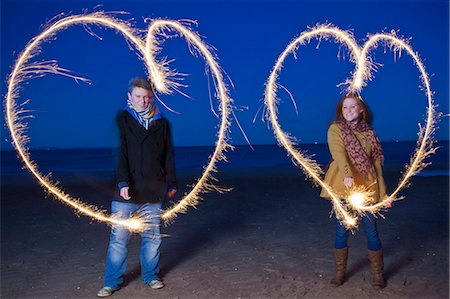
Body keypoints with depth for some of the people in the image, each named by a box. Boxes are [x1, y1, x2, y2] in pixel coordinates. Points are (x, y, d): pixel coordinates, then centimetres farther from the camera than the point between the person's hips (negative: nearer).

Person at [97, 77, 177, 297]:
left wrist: (171, 183, 13)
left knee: (152, 237, 12)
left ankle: (151, 276, 29)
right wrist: (123, 182, -17)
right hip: (126, 193, -3)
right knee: (118, 239, 2)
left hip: (153, 193, 3)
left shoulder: (161, 123, 10)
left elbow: (168, 156, 14)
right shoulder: (122, 120, 0)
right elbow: (119, 154, -8)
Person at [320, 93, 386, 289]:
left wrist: (383, 193, 10)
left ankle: (378, 274, 21)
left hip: (367, 188, 3)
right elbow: (338, 153, -18)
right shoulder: (335, 129, 1)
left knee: (371, 231, 4)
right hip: (343, 187, -2)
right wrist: (347, 176, -36)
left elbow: (376, 163, 14)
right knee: (342, 231, 4)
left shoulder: (368, 133, 13)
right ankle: (340, 273, 20)